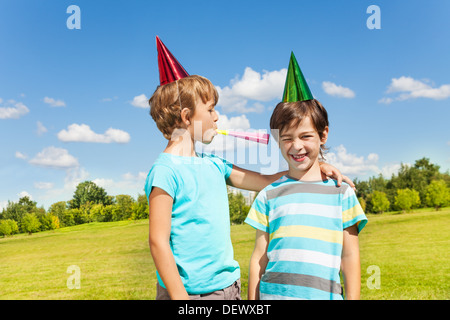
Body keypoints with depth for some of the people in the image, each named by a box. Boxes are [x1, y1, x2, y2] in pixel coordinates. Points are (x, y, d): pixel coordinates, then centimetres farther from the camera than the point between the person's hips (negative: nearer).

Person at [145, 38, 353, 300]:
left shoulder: (213, 164, 8)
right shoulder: (165, 171, -15)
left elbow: (265, 181, 15)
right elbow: (158, 241, -17)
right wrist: (179, 297, -17)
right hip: (190, 291, -7)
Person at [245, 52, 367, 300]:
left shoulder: (341, 193, 4)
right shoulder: (269, 195, 5)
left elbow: (350, 256, 6)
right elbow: (259, 258, 7)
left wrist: (352, 298, 2)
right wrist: (252, 304, 6)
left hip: (325, 295, 0)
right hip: (273, 294, 1)